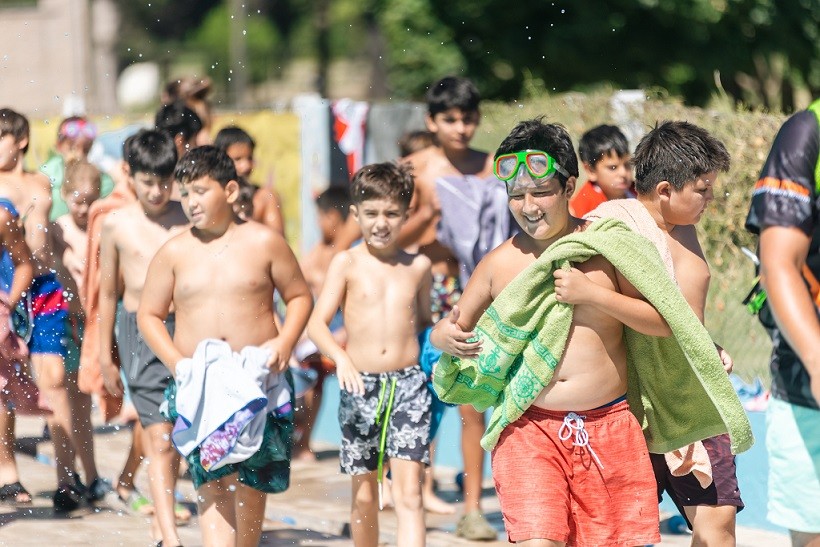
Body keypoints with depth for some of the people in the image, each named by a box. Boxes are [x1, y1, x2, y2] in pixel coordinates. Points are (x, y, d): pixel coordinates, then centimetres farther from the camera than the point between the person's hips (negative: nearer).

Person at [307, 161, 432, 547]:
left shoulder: (418, 266, 8)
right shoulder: (347, 263, 1)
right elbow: (317, 323, -6)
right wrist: (341, 358, -23)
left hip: (409, 385, 0)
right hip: (361, 386, 0)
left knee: (408, 493, -11)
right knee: (364, 496, 9)